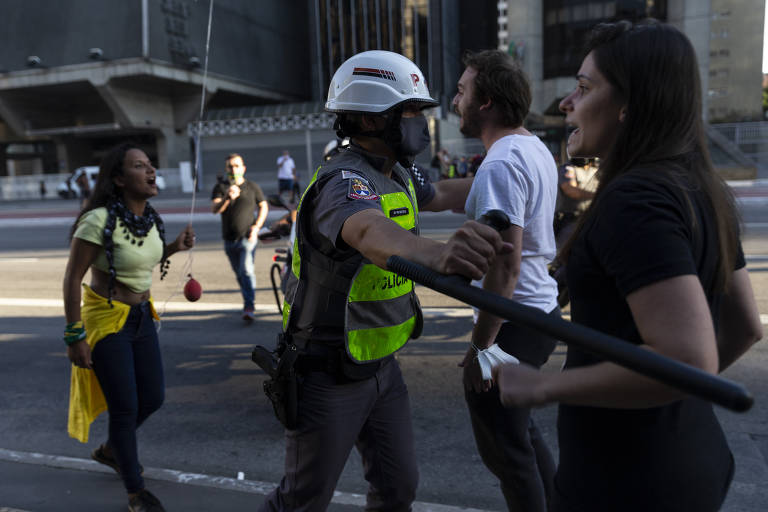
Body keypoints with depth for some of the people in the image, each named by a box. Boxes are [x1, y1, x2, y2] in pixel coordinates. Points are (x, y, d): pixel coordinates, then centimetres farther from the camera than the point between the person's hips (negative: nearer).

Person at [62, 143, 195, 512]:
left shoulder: (149, 218, 0)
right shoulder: (99, 220, -22)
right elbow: (72, 279, -17)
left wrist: (174, 248, 0)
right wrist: (75, 336, -16)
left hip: (141, 316, 8)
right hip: (106, 320, -7)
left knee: (153, 397, 15)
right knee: (125, 408, 2)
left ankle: (110, 450, 45)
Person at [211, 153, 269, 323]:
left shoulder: (253, 187, 3)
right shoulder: (220, 187, 3)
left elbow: (264, 207, 11)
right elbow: (214, 209, -10)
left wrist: (256, 226, -3)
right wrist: (228, 198, -30)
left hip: (247, 237, -3)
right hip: (229, 239, 3)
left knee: (247, 270, -19)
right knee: (239, 274, 14)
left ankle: (249, 307, -21)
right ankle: (248, 301, 31)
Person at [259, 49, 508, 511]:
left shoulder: (396, 176, 3)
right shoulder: (345, 179, -25)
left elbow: (437, 197, 26)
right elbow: (370, 232, -49)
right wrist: (435, 253, -69)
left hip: (382, 367, 8)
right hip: (330, 379, -8)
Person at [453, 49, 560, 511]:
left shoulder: (501, 165, -21)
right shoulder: (536, 149, 10)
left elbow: (505, 267, -25)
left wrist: (481, 346, -19)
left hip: (514, 321, -10)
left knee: (504, 446, 7)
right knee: (519, 429, 25)